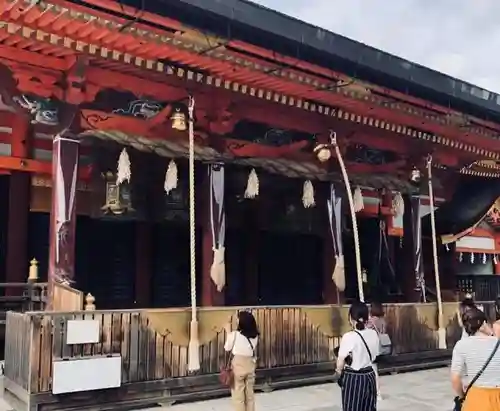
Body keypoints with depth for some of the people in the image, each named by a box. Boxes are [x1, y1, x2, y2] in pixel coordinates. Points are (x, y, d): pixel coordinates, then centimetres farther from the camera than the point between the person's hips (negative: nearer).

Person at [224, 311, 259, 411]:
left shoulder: (235, 334, -15)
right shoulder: (255, 336, -3)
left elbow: (227, 348, -2)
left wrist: (228, 332, 8)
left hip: (238, 366, -4)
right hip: (250, 365, 5)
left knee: (238, 395, 6)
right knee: (250, 394, 15)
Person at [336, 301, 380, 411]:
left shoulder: (349, 337, -20)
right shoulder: (374, 334, -4)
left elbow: (340, 363, -14)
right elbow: (373, 356, 7)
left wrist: (340, 371, 6)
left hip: (353, 378, -5)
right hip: (369, 376, 5)